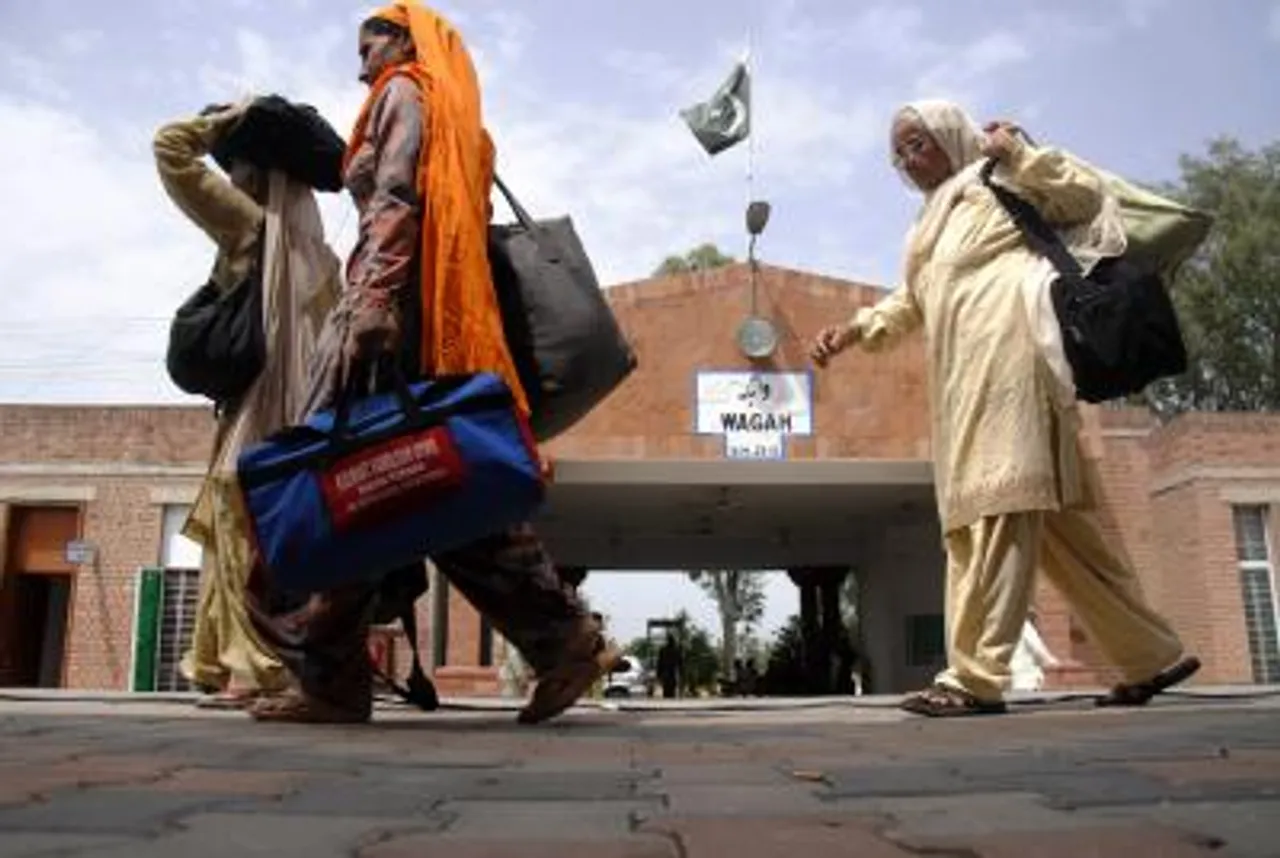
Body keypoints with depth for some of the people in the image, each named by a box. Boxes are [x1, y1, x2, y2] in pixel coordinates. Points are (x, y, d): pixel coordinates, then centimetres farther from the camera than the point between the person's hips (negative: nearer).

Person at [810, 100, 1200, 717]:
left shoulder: (994, 179, 13)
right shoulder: (935, 217, 34)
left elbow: (1087, 194, 4)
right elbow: (910, 303, 28)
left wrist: (1018, 153, 0)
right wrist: (854, 329, 13)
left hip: (1003, 349, -8)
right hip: (964, 372, 8)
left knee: (995, 504, -17)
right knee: (1046, 515, 6)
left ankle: (975, 676, -22)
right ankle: (1151, 656, 13)